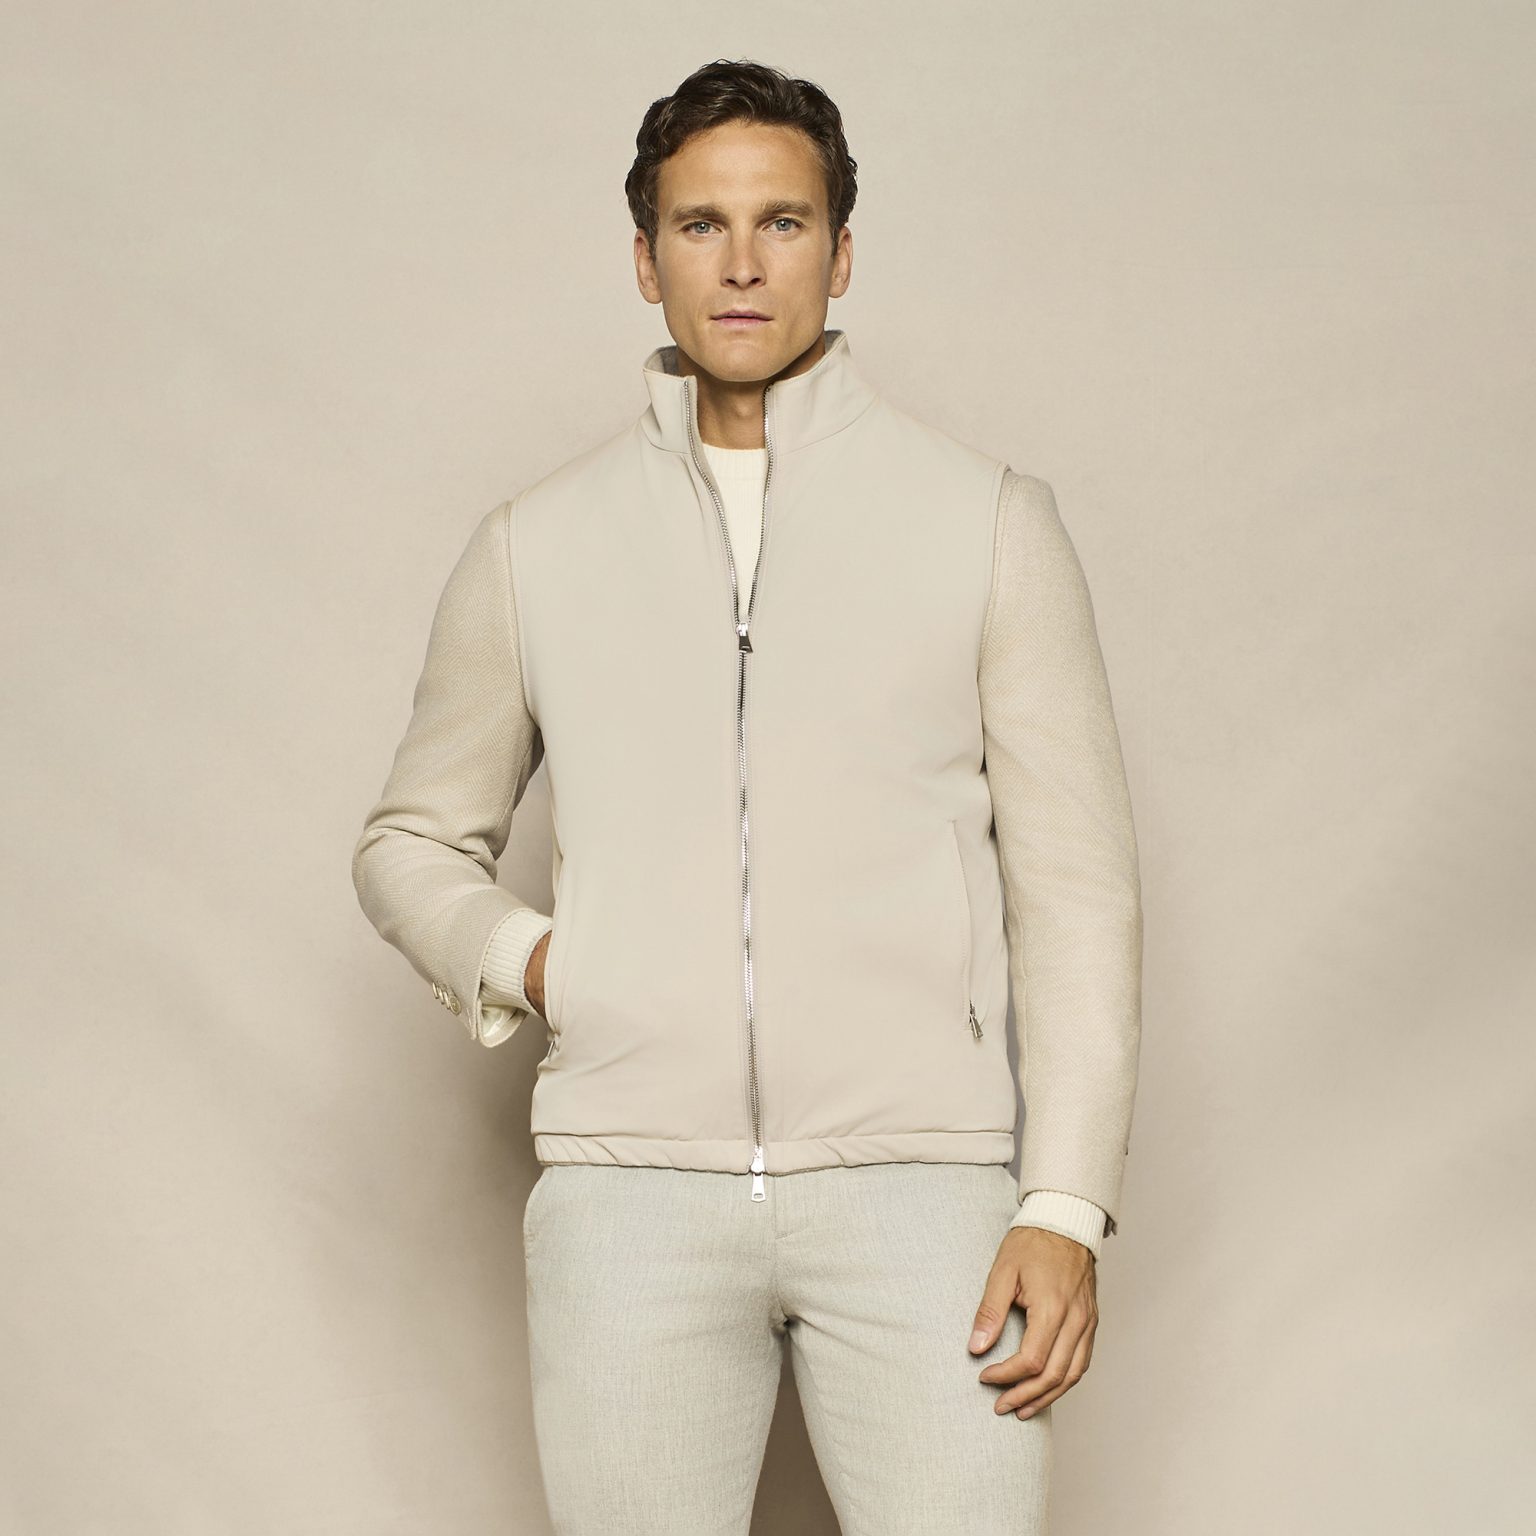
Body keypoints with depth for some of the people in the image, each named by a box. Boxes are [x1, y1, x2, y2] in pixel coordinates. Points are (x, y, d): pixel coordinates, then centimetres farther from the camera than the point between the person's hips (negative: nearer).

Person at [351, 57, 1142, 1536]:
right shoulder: (535, 543, 11)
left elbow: (1074, 878, 3)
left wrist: (1065, 1207, -5)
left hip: (915, 1180, -1)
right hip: (630, 1182, 2)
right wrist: (516, 955, 0)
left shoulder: (987, 519, 5)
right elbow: (411, 840, 21)